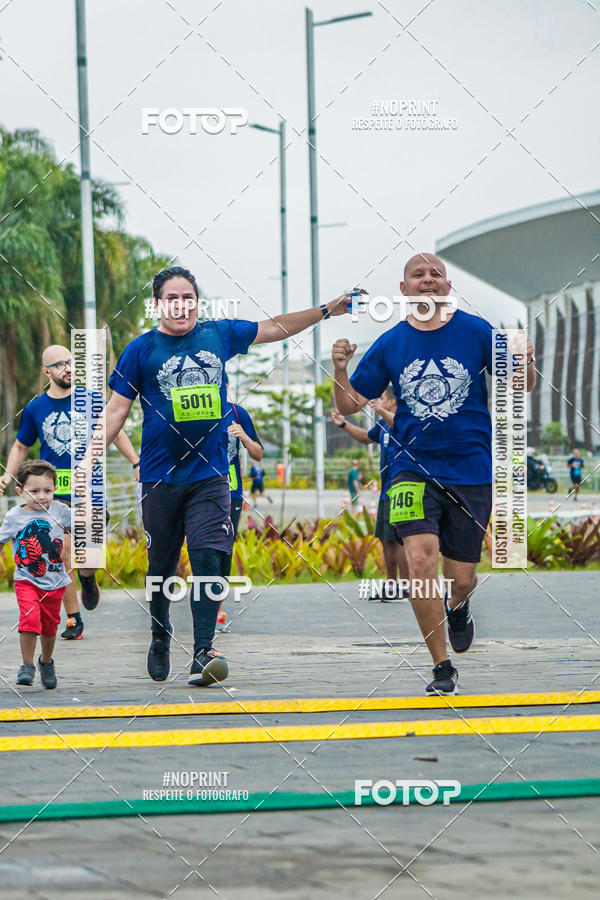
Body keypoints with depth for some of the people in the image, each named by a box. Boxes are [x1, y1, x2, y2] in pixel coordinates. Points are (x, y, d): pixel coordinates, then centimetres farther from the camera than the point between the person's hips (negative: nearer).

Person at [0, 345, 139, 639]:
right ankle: (73, 620, 6)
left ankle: (87, 577, 24)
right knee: (63, 553, -4)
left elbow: (115, 433, 17)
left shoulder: (90, 400, 5)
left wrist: (136, 463, 13)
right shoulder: (35, 409, 6)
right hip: (55, 492, 1)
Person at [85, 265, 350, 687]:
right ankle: (161, 638, 33)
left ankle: (203, 653, -20)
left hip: (210, 474, 1)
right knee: (161, 566, 9)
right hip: (161, 476, -1)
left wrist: (326, 310, 19)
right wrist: (90, 458, -8)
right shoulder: (141, 350, 1)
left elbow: (274, 328, 20)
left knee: (210, 559, -15)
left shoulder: (220, 335, 7)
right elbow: (117, 409, 1)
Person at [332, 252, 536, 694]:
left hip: (471, 470, 0)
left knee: (461, 578, 5)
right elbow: (349, 405, 7)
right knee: (420, 562, -19)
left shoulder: (476, 331, -1)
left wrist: (524, 362, -18)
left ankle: (457, 607, 45)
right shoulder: (389, 345, 3)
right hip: (413, 469, 0)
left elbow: (521, 387, 4)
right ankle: (442, 667, -6)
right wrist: (340, 370, -13)